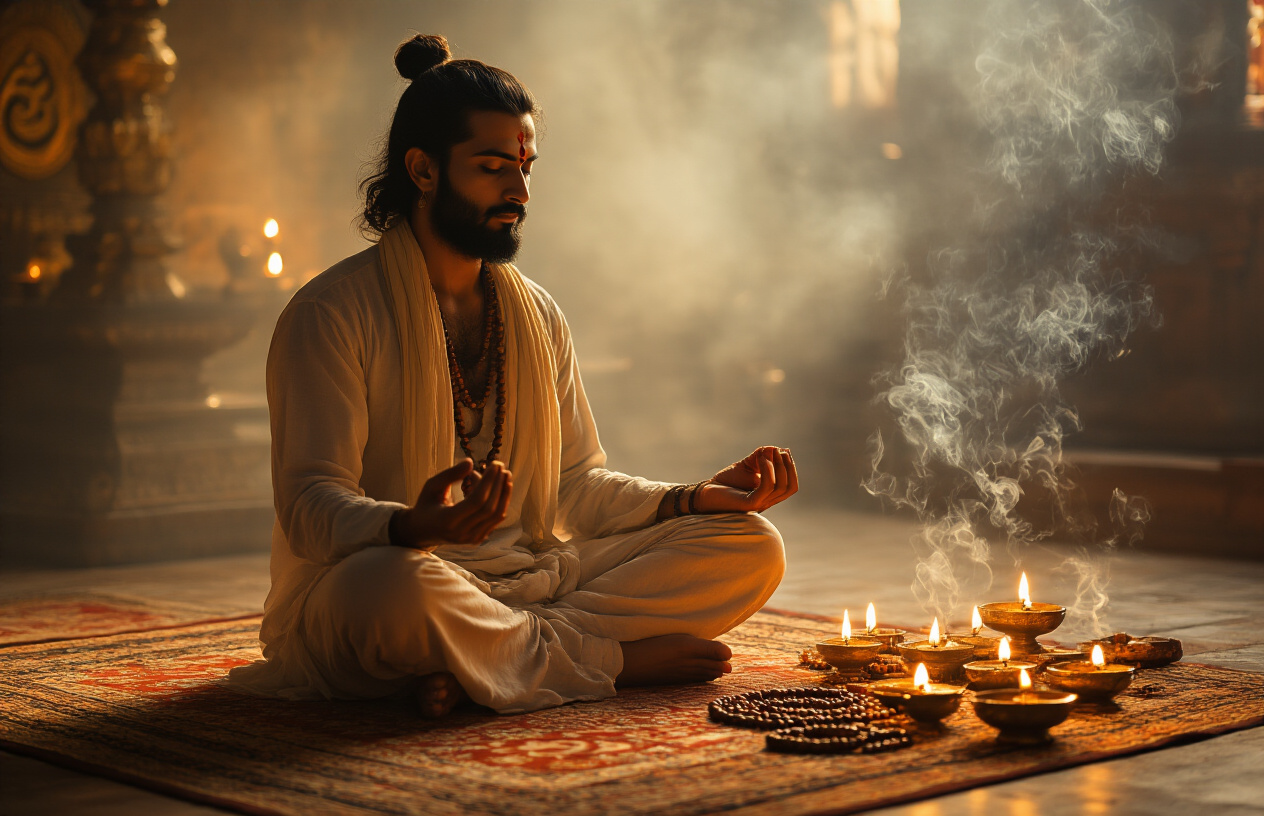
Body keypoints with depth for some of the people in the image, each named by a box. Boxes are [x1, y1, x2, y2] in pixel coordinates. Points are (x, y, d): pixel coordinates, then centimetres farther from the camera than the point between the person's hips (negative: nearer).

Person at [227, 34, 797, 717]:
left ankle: (475, 663, -20)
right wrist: (414, 526, -37)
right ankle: (611, 656, -15)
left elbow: (576, 483, 15)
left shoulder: (538, 314, 15)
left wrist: (702, 496, -3)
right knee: (393, 586, -42)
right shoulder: (330, 314, -7)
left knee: (751, 545, -7)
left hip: (531, 577, 7)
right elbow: (311, 505, -15)